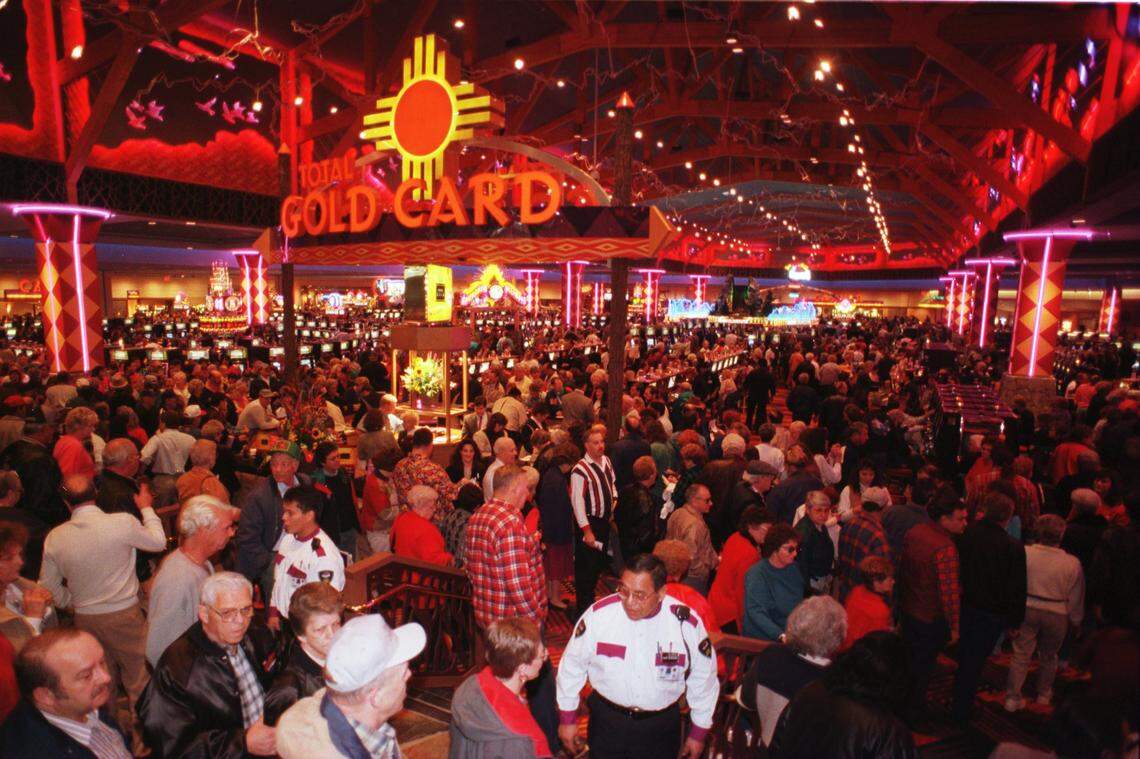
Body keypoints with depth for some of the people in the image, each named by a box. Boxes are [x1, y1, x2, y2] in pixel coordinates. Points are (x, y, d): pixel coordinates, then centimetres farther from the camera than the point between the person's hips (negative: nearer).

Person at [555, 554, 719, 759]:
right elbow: (572, 664, -5)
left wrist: (698, 733, 7)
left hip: (661, 726, 0)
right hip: (606, 719, 0)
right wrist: (568, 718, 4)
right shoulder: (598, 614, -21)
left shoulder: (688, 624, -19)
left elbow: (704, 679, -3)